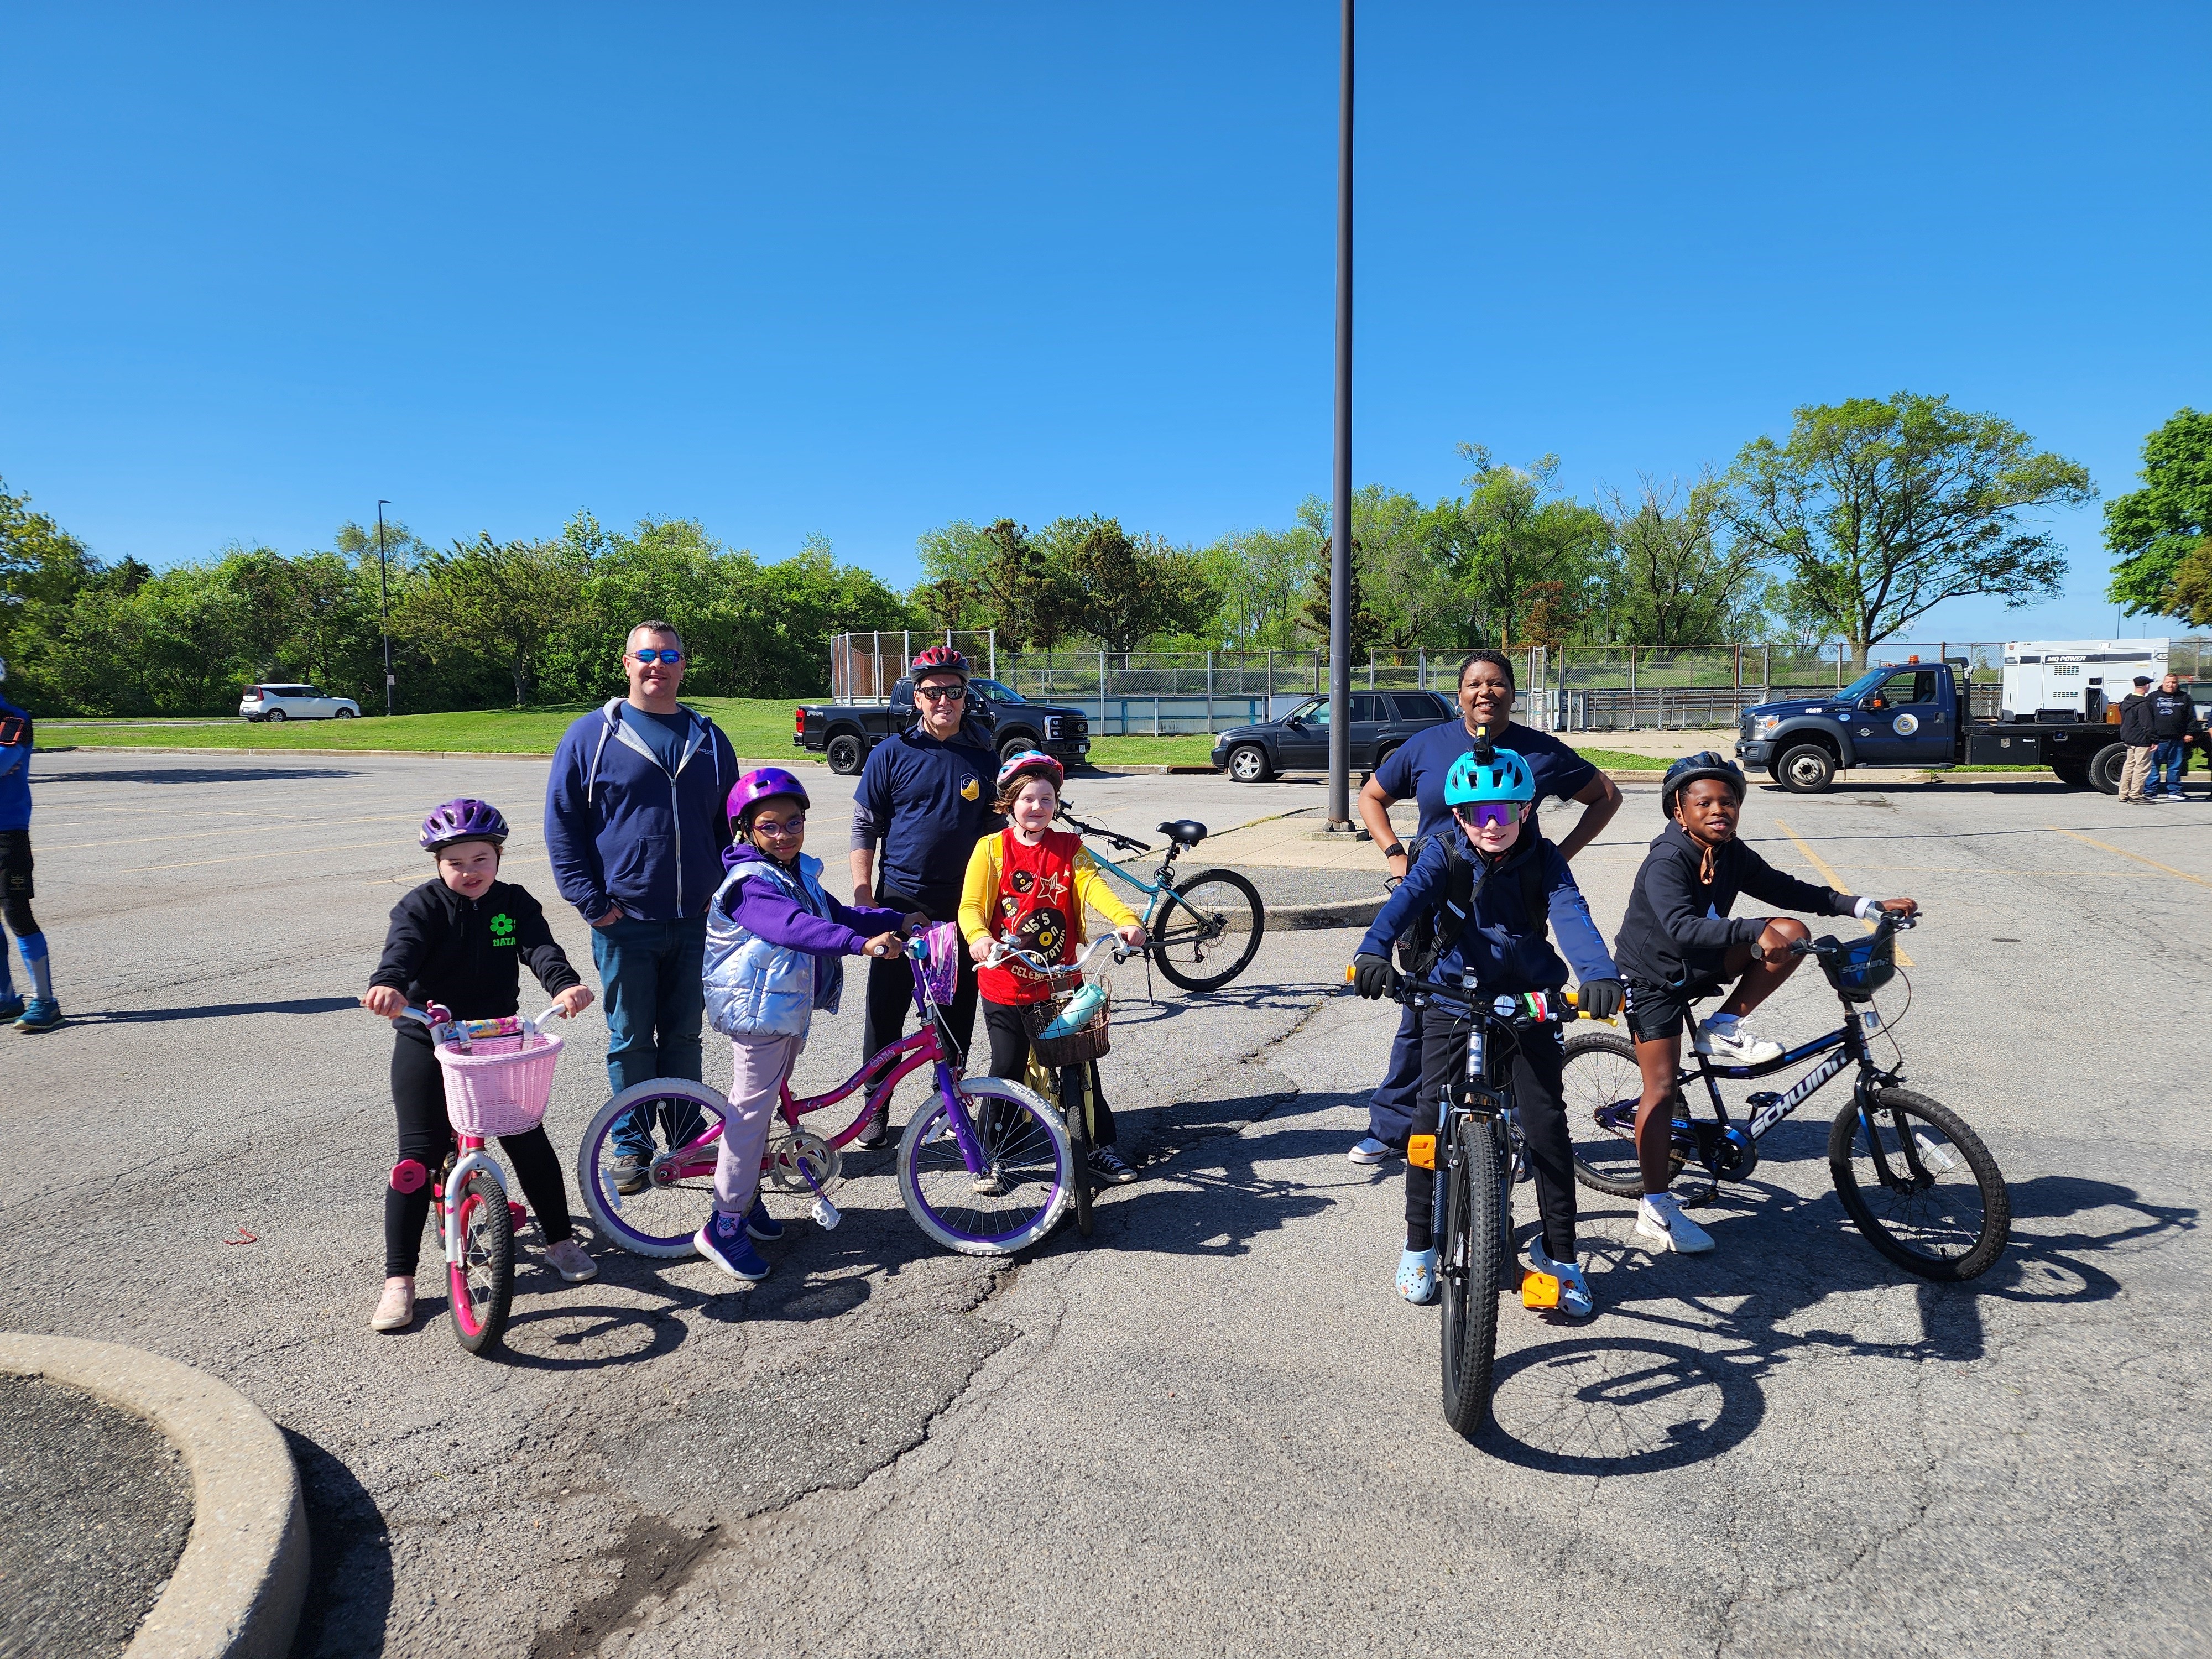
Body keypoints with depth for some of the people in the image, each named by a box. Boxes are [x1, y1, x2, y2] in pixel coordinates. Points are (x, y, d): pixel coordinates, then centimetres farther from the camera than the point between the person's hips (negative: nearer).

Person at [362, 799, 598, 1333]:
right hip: (427, 1042, -2)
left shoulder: (515, 903, 1)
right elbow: (402, 946, -26)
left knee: (529, 1140, 4)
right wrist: (387, 985, -50)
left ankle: (560, 1240, 23)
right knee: (418, 1156, -6)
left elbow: (539, 947, -15)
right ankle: (398, 1278, 5)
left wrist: (565, 984, -37)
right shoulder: (422, 905, -7)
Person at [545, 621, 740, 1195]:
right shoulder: (592, 735, 0)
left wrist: (721, 889, 6)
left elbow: (728, 823, 16)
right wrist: (590, 900, -7)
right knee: (631, 1039, 6)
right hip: (624, 922, -2)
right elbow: (562, 824, -1)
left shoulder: (709, 740, 10)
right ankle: (632, 1143, 20)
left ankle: (687, 1135, 25)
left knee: (684, 1034, 12)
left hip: (695, 921, 3)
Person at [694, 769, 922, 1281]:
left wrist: (898, 922, 9)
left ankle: (746, 1195, 34)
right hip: (758, 1009, -9)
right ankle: (725, 1225, 2)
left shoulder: (800, 875, 10)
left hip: (791, 1007, 9)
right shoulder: (749, 883, -21)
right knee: (751, 1109, -6)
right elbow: (793, 926, -38)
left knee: (765, 1102, 19)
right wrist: (861, 942, -50)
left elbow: (837, 916, 19)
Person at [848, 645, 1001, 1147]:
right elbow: (864, 829, 1)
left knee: (958, 1011, 9)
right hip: (900, 902, -1)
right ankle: (877, 1108, 16)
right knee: (885, 1011, 3)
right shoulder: (892, 755, -1)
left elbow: (994, 829, 12)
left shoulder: (984, 759, 5)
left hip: (962, 906, 2)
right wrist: (863, 897, -6)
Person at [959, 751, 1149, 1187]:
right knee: (1007, 1072, 5)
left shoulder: (1069, 848, 4)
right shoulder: (991, 849, -3)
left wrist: (1126, 919, -30)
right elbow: (971, 904, -12)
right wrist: (978, 937, -35)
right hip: (1006, 983, -2)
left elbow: (1093, 885, -12)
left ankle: (1102, 1147, 25)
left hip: (1060, 984, 2)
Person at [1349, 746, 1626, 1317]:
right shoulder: (1444, 852, -9)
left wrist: (1600, 974, -44)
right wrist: (1374, 949, -47)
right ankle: (1419, 1243, 14)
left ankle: (1558, 1249, 17)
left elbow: (1572, 915, -24)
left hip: (1529, 1000, 0)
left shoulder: (1543, 859, -8)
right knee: (1433, 1114, -5)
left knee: (1546, 1124, -3)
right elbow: (1409, 895, -27)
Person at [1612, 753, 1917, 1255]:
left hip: (1698, 968, 7)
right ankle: (1655, 1213, -1)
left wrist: (1870, 907, -3)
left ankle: (1723, 1030, -1)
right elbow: (1682, 927, -40)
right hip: (1653, 979, -7)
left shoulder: (1734, 857, -4)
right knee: (1662, 1089, -10)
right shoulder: (1665, 863, -26)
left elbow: (1790, 891, 4)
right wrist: (1756, 930, -51)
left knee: (1793, 933, -10)